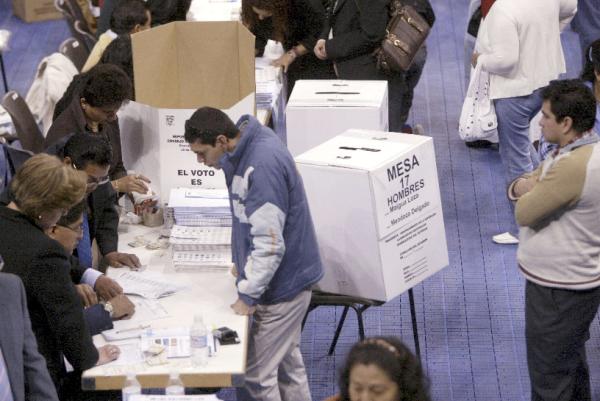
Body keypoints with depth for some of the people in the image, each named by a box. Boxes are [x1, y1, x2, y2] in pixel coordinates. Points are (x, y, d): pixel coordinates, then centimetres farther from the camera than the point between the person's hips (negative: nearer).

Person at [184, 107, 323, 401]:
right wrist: (245, 266, 13)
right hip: (286, 279, 10)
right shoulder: (247, 147, 1)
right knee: (287, 363, 20)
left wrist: (248, 294, -20)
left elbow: (270, 243, -27)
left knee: (255, 376, -4)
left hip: (282, 285, -10)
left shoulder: (263, 166, -29)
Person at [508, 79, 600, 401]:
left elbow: (524, 213, -24)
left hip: (559, 289, -10)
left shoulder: (574, 167, -30)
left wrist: (532, 188, -4)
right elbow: (518, 188, 9)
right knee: (572, 362, 26)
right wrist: (523, 185, -14)